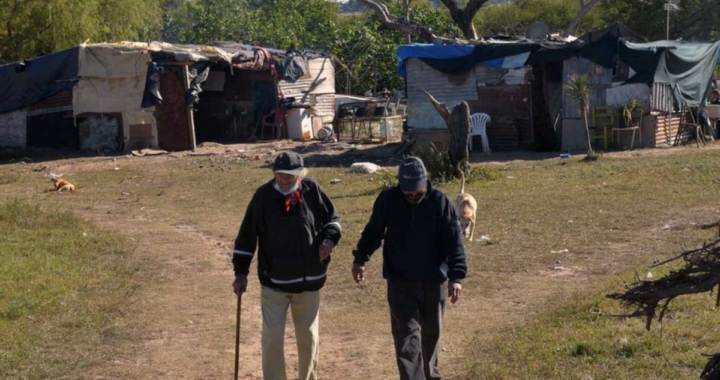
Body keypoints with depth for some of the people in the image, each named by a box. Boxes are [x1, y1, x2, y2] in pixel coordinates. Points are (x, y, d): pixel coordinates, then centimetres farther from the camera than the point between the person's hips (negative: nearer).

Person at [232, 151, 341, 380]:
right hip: (274, 281, -2)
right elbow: (247, 235, -3)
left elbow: (332, 218, 9)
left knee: (309, 336, 14)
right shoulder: (263, 196, -10)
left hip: (308, 280, 2)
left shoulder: (313, 191, -7)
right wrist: (241, 272, -4)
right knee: (272, 336, -4)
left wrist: (329, 238, -12)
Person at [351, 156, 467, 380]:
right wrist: (360, 259, 9)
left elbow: (454, 240, -11)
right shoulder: (388, 200, -7)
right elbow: (373, 232, 9)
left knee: (431, 332, 17)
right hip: (400, 281, -1)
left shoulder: (440, 201, -10)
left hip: (435, 280, 1)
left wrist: (456, 276, -19)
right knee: (407, 336, -9)